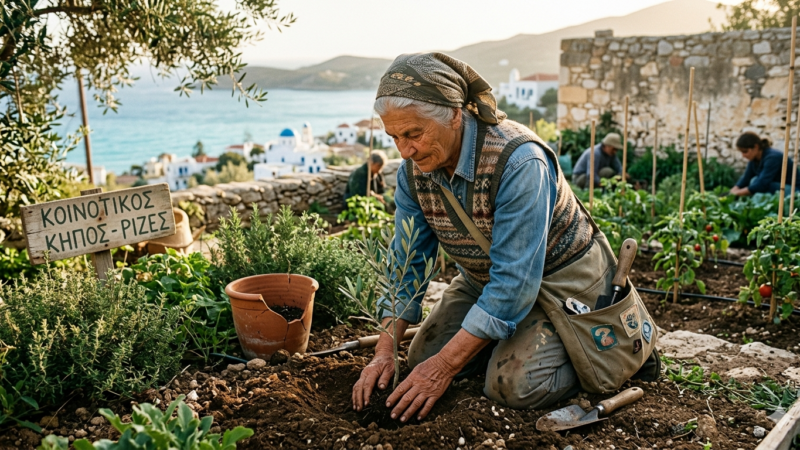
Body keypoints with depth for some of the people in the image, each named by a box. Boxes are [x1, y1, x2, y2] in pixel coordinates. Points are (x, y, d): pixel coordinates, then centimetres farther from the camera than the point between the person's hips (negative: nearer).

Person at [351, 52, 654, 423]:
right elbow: (406, 262, -6)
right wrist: (385, 350, -17)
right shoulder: (413, 169, -12)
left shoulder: (519, 162, -34)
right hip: (483, 279, 7)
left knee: (512, 385, -22)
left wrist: (445, 366, -32)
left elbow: (514, 282, -34)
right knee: (422, 358, 1)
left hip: (558, 279, -7)